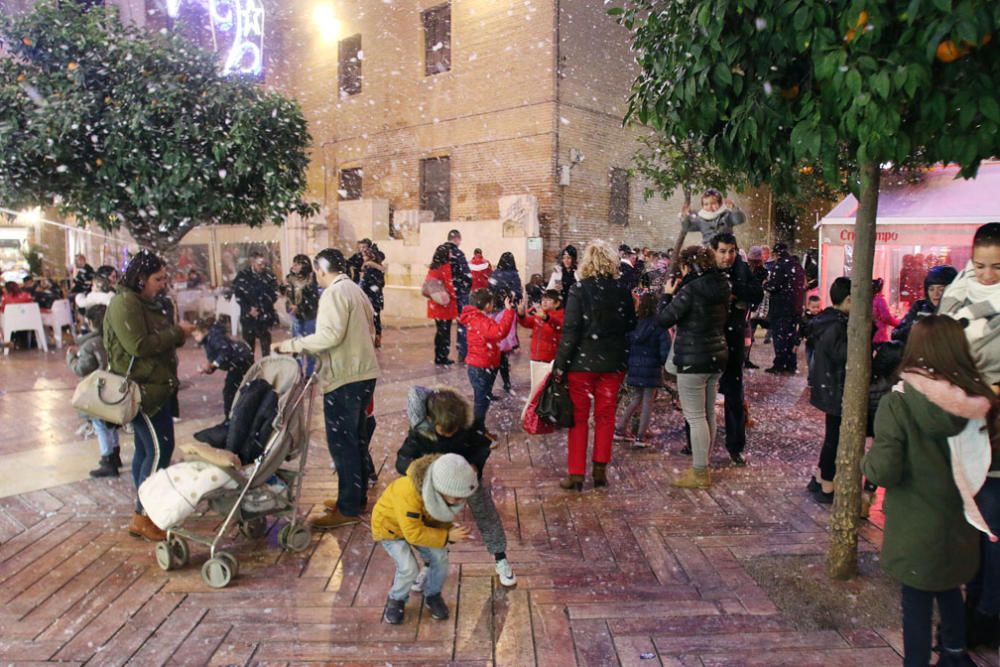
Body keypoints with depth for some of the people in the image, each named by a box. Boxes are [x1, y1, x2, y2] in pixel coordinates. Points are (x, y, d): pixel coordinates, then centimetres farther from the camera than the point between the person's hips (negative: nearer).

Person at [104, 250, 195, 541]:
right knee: (159, 449, -11)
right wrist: (177, 332, -17)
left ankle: (146, 511, 25)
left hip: (153, 387, 11)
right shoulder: (124, 303, -15)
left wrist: (179, 333, 7)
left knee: (146, 448, 15)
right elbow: (139, 345, -24)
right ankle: (142, 518, -2)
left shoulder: (146, 303, 16)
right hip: (140, 389, -11)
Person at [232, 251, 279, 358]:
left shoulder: (269, 275, -3)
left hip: (265, 315, 0)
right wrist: (249, 309, -14)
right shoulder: (242, 276, -4)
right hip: (248, 316, 0)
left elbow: (274, 294, -4)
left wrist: (260, 308, -13)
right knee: (248, 345, 12)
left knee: (266, 344, 8)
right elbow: (238, 295, -5)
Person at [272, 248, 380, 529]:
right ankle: (357, 496, 27)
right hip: (364, 372, 9)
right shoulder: (355, 290, 13)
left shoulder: (334, 293, -14)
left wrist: (290, 345, -18)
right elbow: (369, 331, 18)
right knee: (355, 438, 17)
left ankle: (348, 509, 5)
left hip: (344, 378, -9)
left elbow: (330, 335, -24)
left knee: (341, 442, -2)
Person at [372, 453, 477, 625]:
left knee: (440, 559, -11)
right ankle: (396, 600, 12)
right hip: (390, 525, -5)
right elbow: (413, 533, -39)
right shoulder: (408, 493, -44)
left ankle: (432, 595, 17)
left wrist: (451, 529, -24)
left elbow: (444, 515, -3)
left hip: (422, 523, 5)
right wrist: (447, 536, -37)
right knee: (409, 569, -19)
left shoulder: (447, 488, -23)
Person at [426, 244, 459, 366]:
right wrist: (454, 297, -4)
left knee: (439, 330, 15)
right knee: (445, 331, 1)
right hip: (446, 304, -7)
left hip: (435, 304, 7)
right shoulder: (446, 266, -12)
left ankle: (438, 357, 19)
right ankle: (443, 358, 5)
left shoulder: (433, 267, 8)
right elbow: (449, 285, -14)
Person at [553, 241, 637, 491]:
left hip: (582, 361, -3)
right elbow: (631, 325, 7)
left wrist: (560, 364, -11)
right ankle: (600, 471, 18)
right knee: (605, 416, 13)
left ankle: (576, 474, 10)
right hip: (614, 362, 3)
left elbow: (570, 329, -15)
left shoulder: (579, 289, -11)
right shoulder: (622, 290, 0)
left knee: (579, 417, 8)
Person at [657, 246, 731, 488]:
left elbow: (664, 319, -17)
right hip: (716, 358, 9)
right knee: (709, 414, 15)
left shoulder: (690, 290, -18)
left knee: (695, 417, -1)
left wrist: (667, 294, -1)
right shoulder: (721, 287, 8)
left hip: (693, 361, -9)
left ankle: (700, 473, 4)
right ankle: (702, 465, 27)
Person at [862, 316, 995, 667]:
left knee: (917, 602, 12)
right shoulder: (980, 401, -11)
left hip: (915, 528, -4)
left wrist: (866, 461, -3)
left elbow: (884, 471, -24)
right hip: (959, 524, 5)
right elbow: (989, 459, 2)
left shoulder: (898, 403, -23)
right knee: (949, 590, 26)